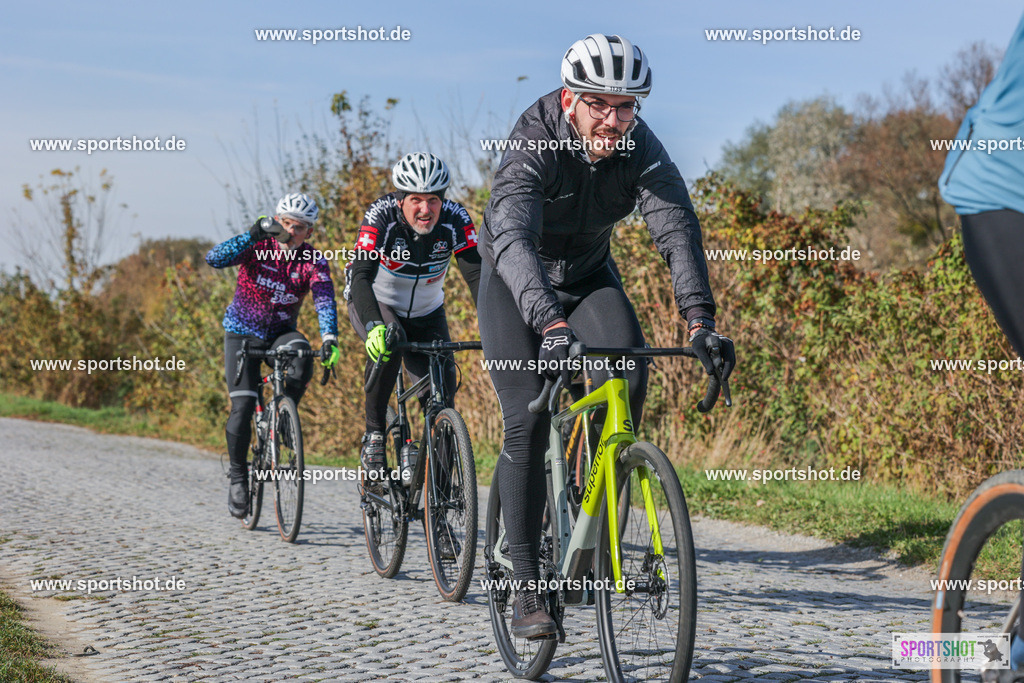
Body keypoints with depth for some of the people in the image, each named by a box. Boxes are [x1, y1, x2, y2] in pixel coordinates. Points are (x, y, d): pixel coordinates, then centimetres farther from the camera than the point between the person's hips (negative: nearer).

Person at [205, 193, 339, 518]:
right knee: (243, 407, -14)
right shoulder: (258, 245, -16)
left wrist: (329, 338, -45)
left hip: (280, 332, 1)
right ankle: (238, 477, 6)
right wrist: (254, 234, -44)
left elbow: (324, 299, -27)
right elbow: (214, 258, -32)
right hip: (242, 332, -1)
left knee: (302, 359, -33)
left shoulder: (313, 261, -13)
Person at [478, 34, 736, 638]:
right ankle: (528, 588, -9)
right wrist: (551, 323, -62)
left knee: (630, 372, -24)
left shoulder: (641, 148, -20)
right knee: (528, 422, -17)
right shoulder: (533, 143, -31)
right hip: (517, 285, -3)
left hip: (590, 277, 3)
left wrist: (701, 319, -47)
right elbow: (512, 237, -46)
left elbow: (678, 229, -30)